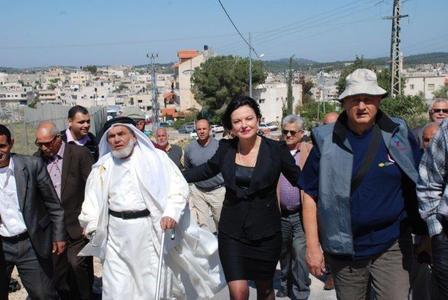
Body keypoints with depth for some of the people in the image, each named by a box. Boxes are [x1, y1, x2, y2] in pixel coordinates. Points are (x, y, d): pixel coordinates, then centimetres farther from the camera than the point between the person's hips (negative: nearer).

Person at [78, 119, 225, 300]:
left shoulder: (155, 158, -1)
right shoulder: (103, 166, 10)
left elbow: (178, 186, -7)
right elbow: (93, 198, 12)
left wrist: (171, 213, -21)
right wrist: (91, 225, 0)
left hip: (150, 231, -3)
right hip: (117, 236, 3)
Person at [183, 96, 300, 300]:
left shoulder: (276, 149, -10)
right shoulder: (226, 148, -2)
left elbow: (299, 179, 3)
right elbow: (208, 170, 16)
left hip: (265, 232, -1)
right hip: (232, 231, 1)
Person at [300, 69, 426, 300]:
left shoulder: (398, 134, -1)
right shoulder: (327, 140, -4)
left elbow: (418, 184, 7)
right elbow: (310, 194, -2)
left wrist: (426, 233, 3)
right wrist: (312, 245, -4)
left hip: (391, 246, 0)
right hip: (343, 249, 0)